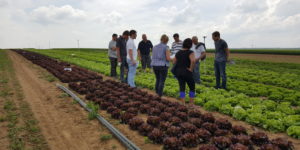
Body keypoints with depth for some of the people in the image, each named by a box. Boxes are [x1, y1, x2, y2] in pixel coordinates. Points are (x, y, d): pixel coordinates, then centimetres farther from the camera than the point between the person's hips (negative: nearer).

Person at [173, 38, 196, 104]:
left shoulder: (178, 53, 8)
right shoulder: (190, 52, -11)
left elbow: (174, 62, 12)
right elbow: (193, 61, -29)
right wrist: (191, 69, -17)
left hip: (179, 72, 5)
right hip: (187, 73, -5)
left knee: (182, 89, 5)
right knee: (192, 88, 13)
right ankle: (191, 104, 15)